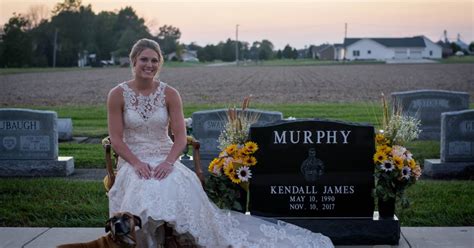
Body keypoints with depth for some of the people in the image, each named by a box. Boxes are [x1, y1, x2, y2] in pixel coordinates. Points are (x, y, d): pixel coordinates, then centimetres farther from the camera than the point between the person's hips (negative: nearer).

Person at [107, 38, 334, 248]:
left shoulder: (169, 94, 2)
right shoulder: (118, 95, -1)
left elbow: (180, 137, -2)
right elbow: (116, 139, -3)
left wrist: (168, 162, -19)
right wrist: (137, 163, -18)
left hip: (165, 160, 1)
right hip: (133, 162, -1)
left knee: (184, 191, -31)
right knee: (147, 191, -35)